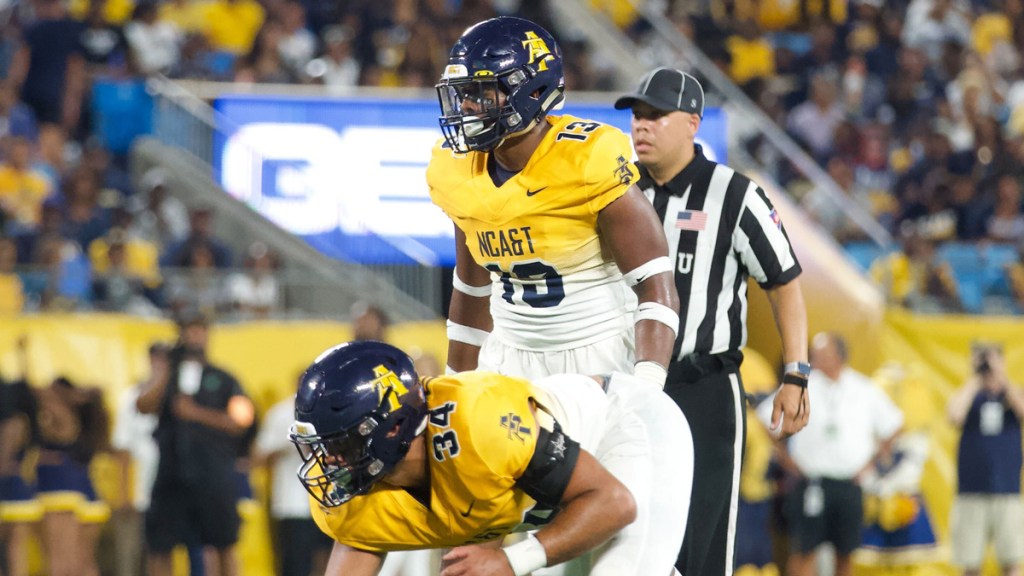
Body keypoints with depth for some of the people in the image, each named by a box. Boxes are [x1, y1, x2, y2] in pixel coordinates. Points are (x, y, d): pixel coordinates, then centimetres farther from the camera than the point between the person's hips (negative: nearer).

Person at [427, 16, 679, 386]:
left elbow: (656, 287, -19)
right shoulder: (456, 172, 0)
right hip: (512, 357, 6)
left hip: (598, 355, -6)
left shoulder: (590, 162, -19)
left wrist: (645, 391, -30)